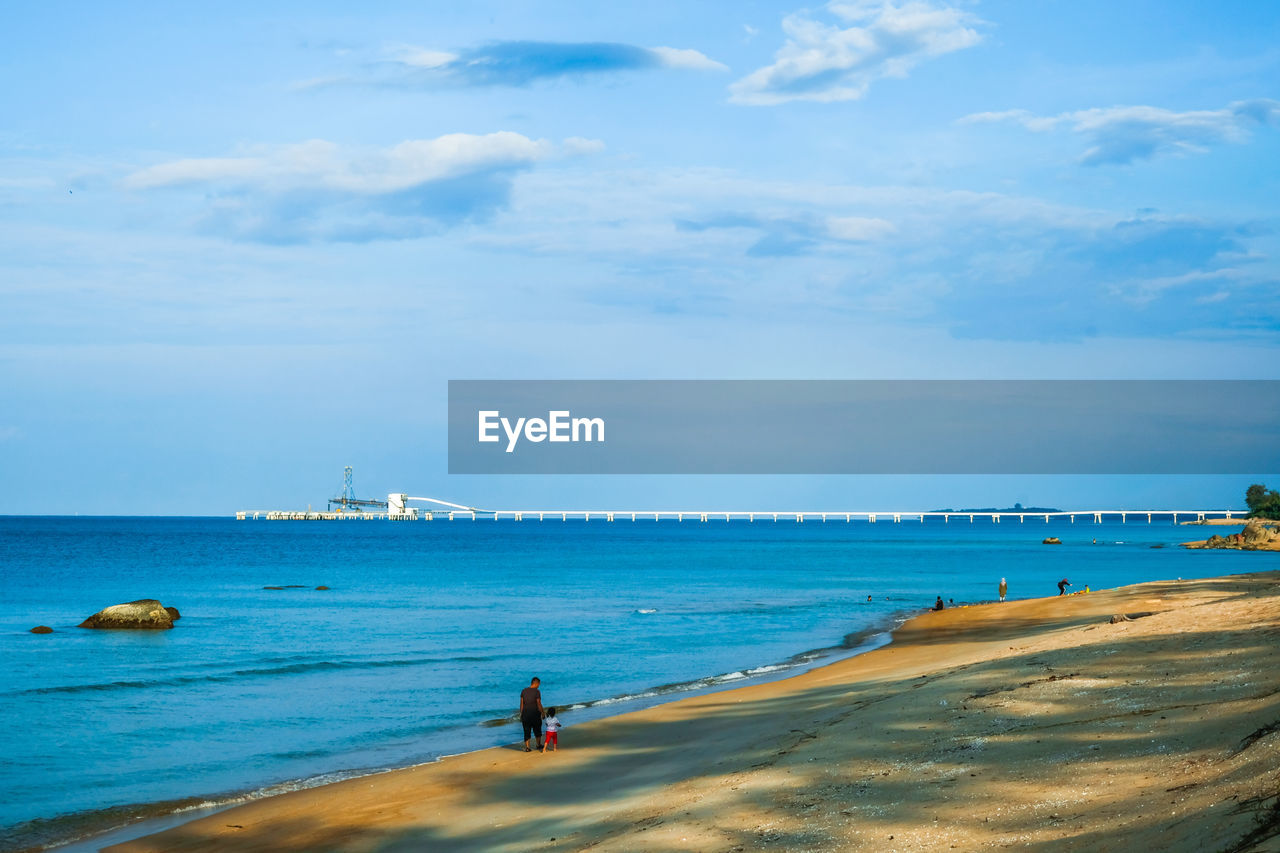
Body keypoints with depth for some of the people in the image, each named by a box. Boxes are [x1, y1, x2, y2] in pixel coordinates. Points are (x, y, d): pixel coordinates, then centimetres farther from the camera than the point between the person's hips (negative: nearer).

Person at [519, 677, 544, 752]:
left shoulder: (524, 691, 0)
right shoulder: (537, 692, -13)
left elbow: (521, 703, 2)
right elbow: (539, 704, -13)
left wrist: (521, 714, 9)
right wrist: (542, 713, -2)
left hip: (525, 713, 3)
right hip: (535, 713, -3)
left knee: (527, 731, 7)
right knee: (537, 729, 17)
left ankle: (527, 747, 3)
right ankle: (539, 745, 30)